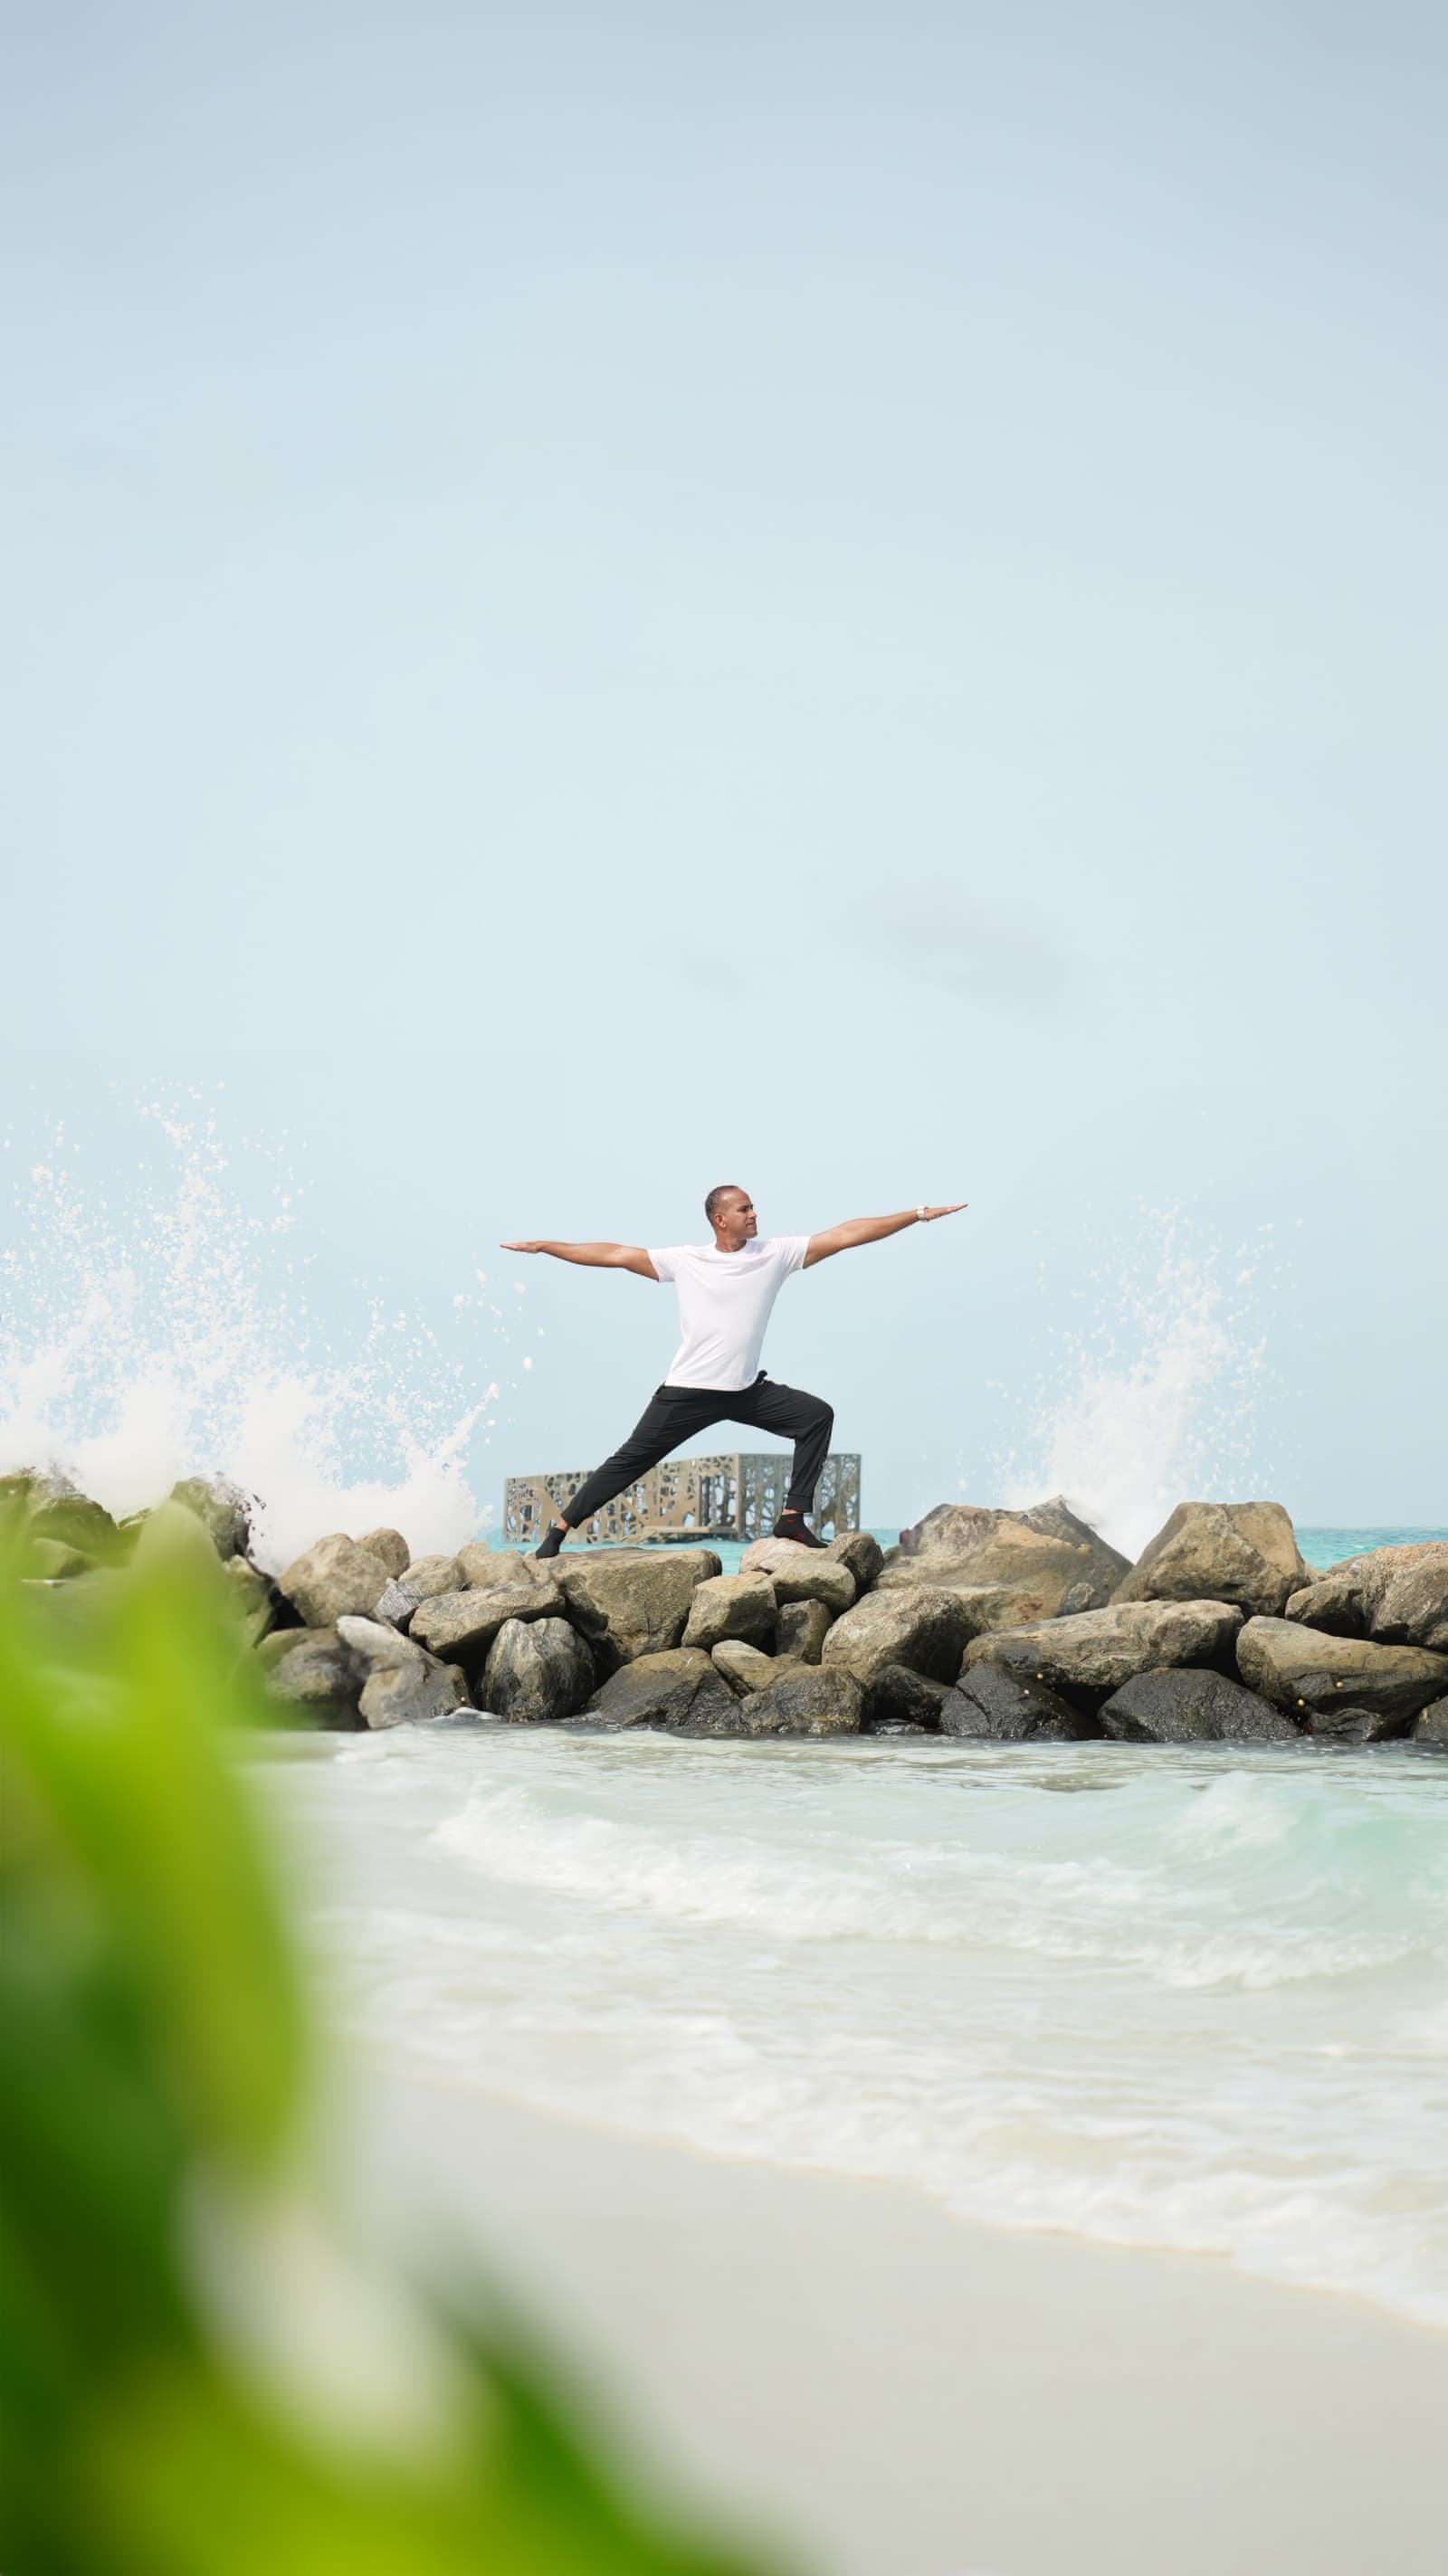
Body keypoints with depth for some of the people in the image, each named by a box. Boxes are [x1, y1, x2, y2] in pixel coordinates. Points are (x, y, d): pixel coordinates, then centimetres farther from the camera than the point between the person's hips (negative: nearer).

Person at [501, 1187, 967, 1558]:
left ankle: (793, 1517, -7)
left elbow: (845, 1235, -4)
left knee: (816, 1415, -11)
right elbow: (617, 1255, 0)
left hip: (748, 1390, 3)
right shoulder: (686, 1261, -3)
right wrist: (543, 1247, -2)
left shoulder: (775, 1253, 0)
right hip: (688, 1391, -3)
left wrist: (918, 1215, -7)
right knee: (631, 1460, -3)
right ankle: (560, 1528, 6)